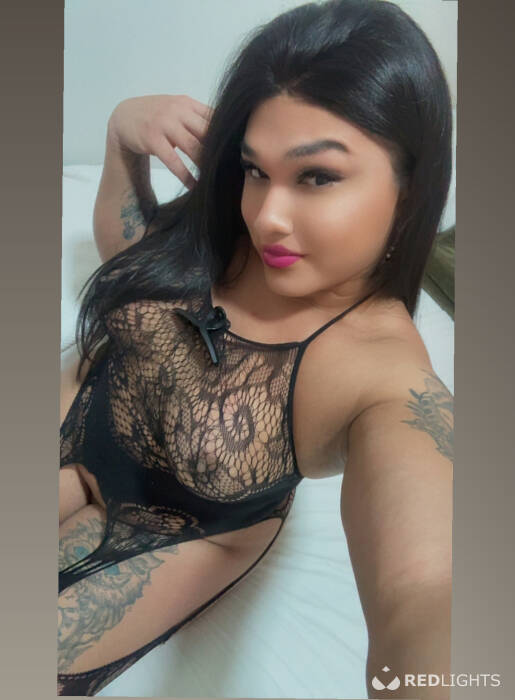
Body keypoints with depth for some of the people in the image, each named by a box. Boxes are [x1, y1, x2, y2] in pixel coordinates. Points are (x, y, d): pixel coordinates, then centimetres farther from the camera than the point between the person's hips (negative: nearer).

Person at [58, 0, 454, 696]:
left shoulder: (388, 379, -31)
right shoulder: (213, 232, -16)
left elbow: (422, 593, -46)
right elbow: (120, 244, 4)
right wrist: (124, 130, -16)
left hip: (176, 533, -3)